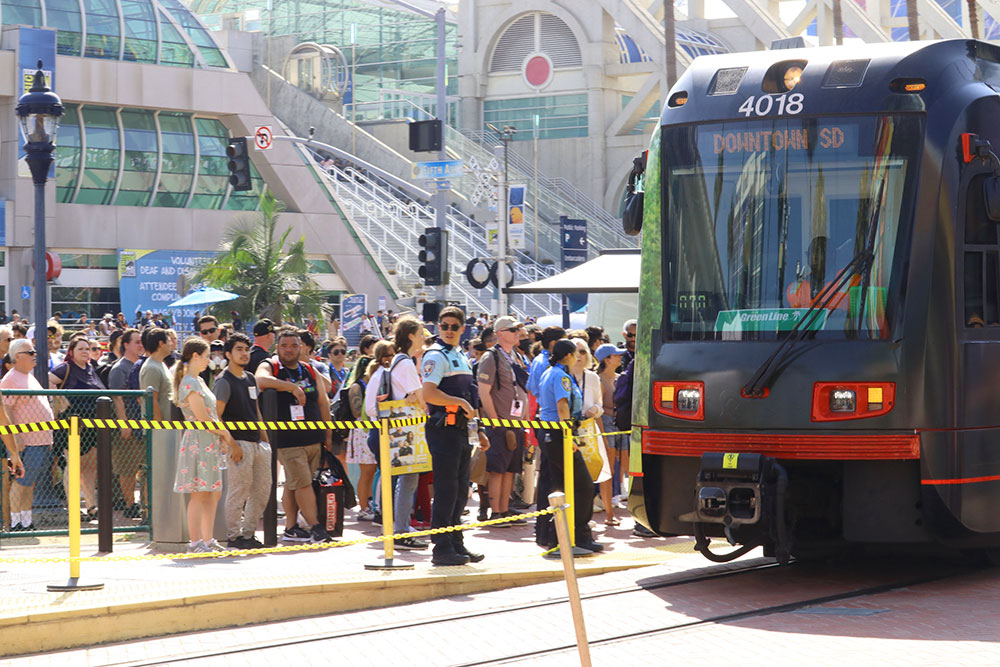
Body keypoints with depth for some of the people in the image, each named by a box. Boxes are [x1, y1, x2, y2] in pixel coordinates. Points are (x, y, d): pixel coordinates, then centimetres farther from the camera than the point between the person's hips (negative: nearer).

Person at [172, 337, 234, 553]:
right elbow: (202, 418, -18)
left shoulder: (198, 381, 17)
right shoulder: (190, 383, -14)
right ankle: (195, 542, -5)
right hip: (198, 443, -10)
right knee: (199, 494, -7)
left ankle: (207, 540, 17)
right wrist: (225, 433, -5)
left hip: (210, 444, 10)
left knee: (214, 493, 11)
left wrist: (221, 437, 6)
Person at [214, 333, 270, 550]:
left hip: (256, 442, 8)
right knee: (239, 489, -7)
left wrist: (265, 440, 19)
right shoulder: (224, 382, -9)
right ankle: (233, 536, 1)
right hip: (238, 442, -8)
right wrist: (232, 444, -18)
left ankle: (248, 533, 18)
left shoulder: (250, 379, 16)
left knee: (262, 488, 9)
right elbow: (215, 416, -14)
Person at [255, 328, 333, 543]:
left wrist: (328, 435, 16)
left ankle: (291, 528, 14)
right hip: (288, 440, -5)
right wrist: (291, 387, -27)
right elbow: (261, 379, -26)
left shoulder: (309, 370, 15)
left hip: (313, 437, 5)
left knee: (293, 485, 10)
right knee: (303, 483, -9)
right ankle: (315, 527, -6)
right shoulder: (270, 367, -1)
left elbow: (323, 402, 20)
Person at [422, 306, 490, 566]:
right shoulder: (436, 356, -8)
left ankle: (456, 544, 20)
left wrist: (479, 431, 24)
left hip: (461, 430, 9)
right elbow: (429, 393, -22)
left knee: (460, 490, 12)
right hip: (444, 428, -9)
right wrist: (461, 402, -20)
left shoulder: (461, 358, 20)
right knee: (446, 490, -8)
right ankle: (442, 549, -5)